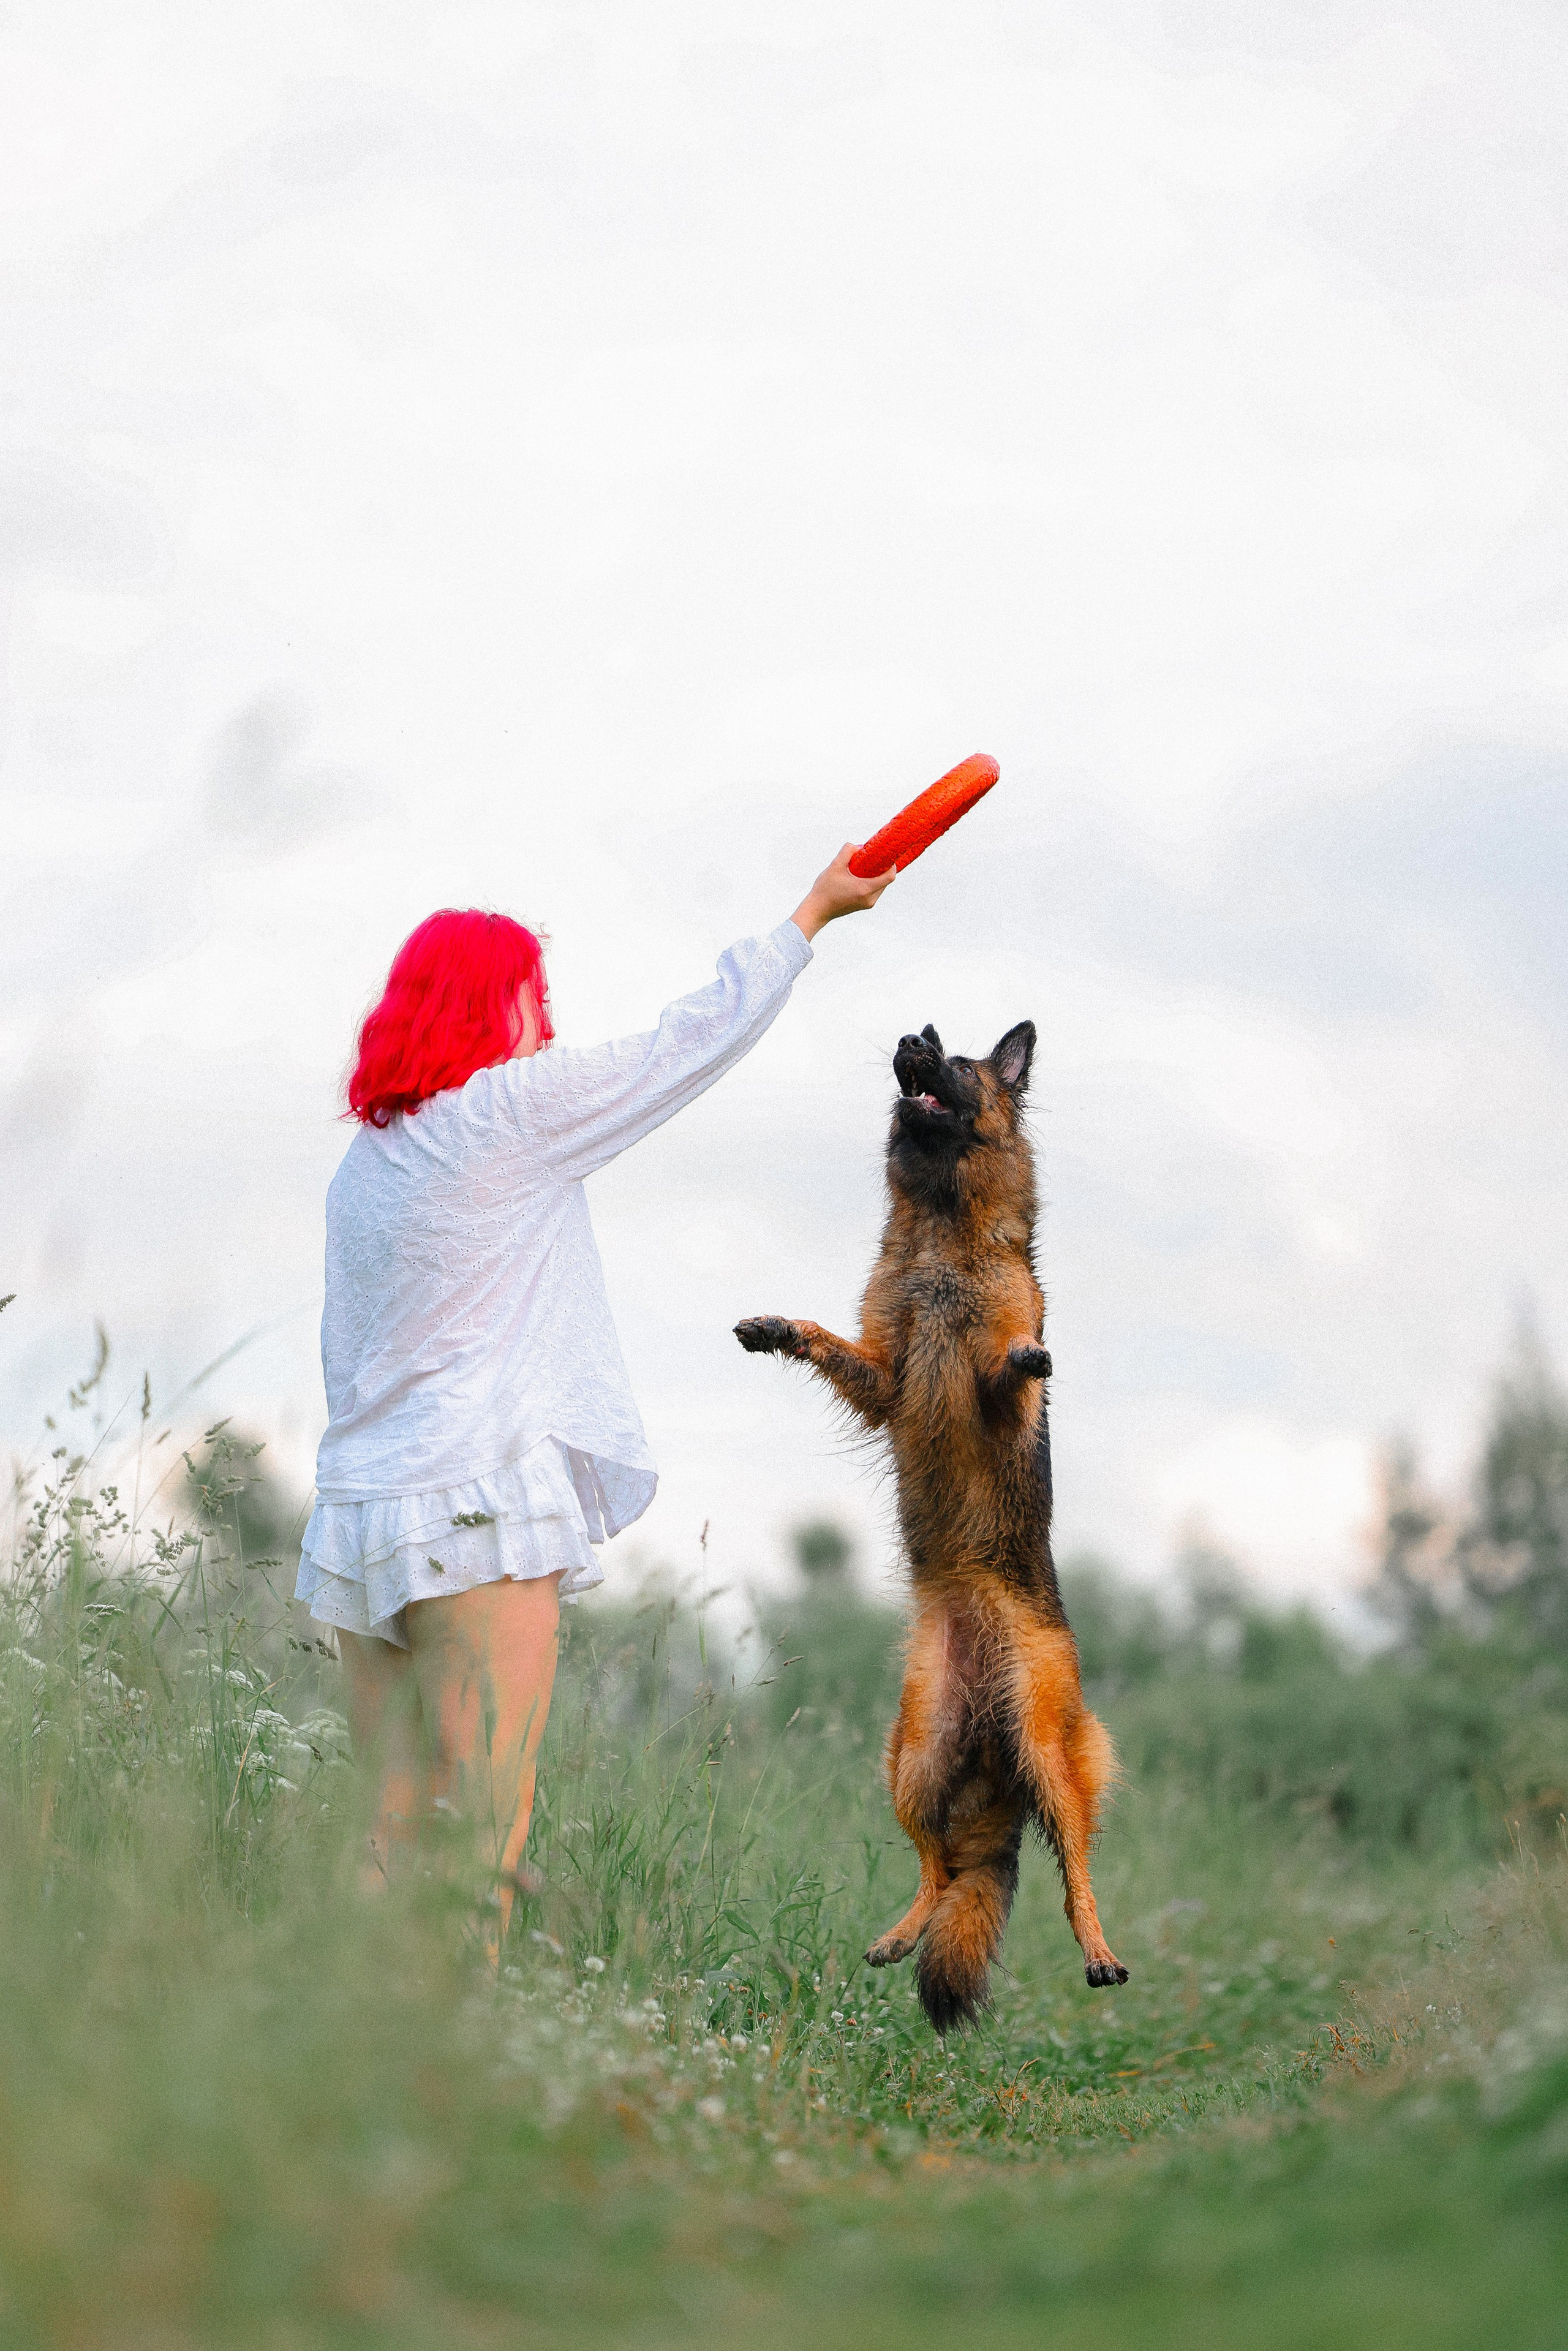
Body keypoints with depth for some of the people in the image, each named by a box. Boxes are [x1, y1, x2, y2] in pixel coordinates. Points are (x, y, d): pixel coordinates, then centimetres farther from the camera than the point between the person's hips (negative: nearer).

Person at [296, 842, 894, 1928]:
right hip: (478, 1514, -8)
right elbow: (689, 1044, 2)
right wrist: (815, 912, 13)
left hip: (361, 1513, 8)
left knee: (397, 1838, 6)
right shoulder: (510, 1107, -5)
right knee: (480, 1850, -9)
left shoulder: (366, 1158, 16)